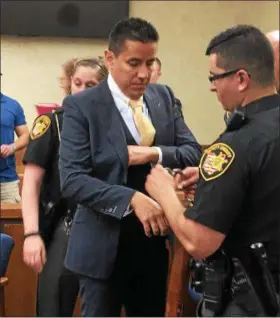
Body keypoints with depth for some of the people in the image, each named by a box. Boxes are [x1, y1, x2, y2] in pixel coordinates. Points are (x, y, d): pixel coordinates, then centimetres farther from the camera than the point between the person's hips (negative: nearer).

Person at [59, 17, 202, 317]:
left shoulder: (164, 97, 4)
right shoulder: (81, 106, -11)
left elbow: (194, 152, 3)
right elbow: (72, 179, -18)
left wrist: (155, 153, -16)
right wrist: (132, 199, -28)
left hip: (154, 239, 5)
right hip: (105, 244, -4)